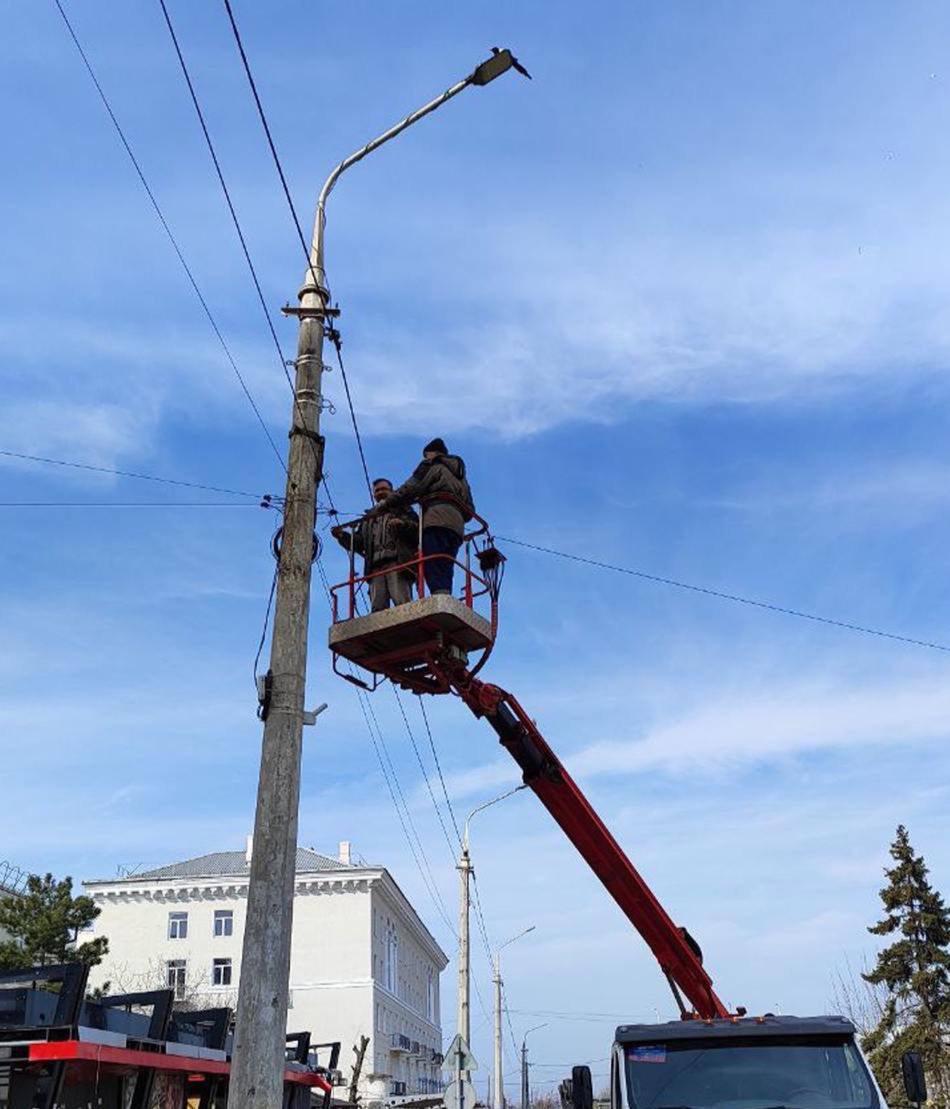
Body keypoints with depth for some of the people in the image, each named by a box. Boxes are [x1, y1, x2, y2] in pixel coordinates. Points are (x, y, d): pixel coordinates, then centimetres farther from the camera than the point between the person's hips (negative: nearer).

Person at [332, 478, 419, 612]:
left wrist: (404, 525, -15)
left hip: (398, 563, -4)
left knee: (402, 603, -23)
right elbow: (358, 543, 27)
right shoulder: (369, 519, 35)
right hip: (376, 566, 4)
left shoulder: (402, 510, 21)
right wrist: (342, 536, 8)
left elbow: (418, 529, 5)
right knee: (377, 607, -12)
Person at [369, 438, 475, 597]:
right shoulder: (460, 473, 37)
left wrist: (385, 504, 9)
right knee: (445, 575, -1)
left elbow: (411, 488, 3)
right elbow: (469, 510, 31)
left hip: (437, 520, -7)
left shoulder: (432, 465, 14)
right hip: (457, 526, 7)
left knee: (434, 570, -20)